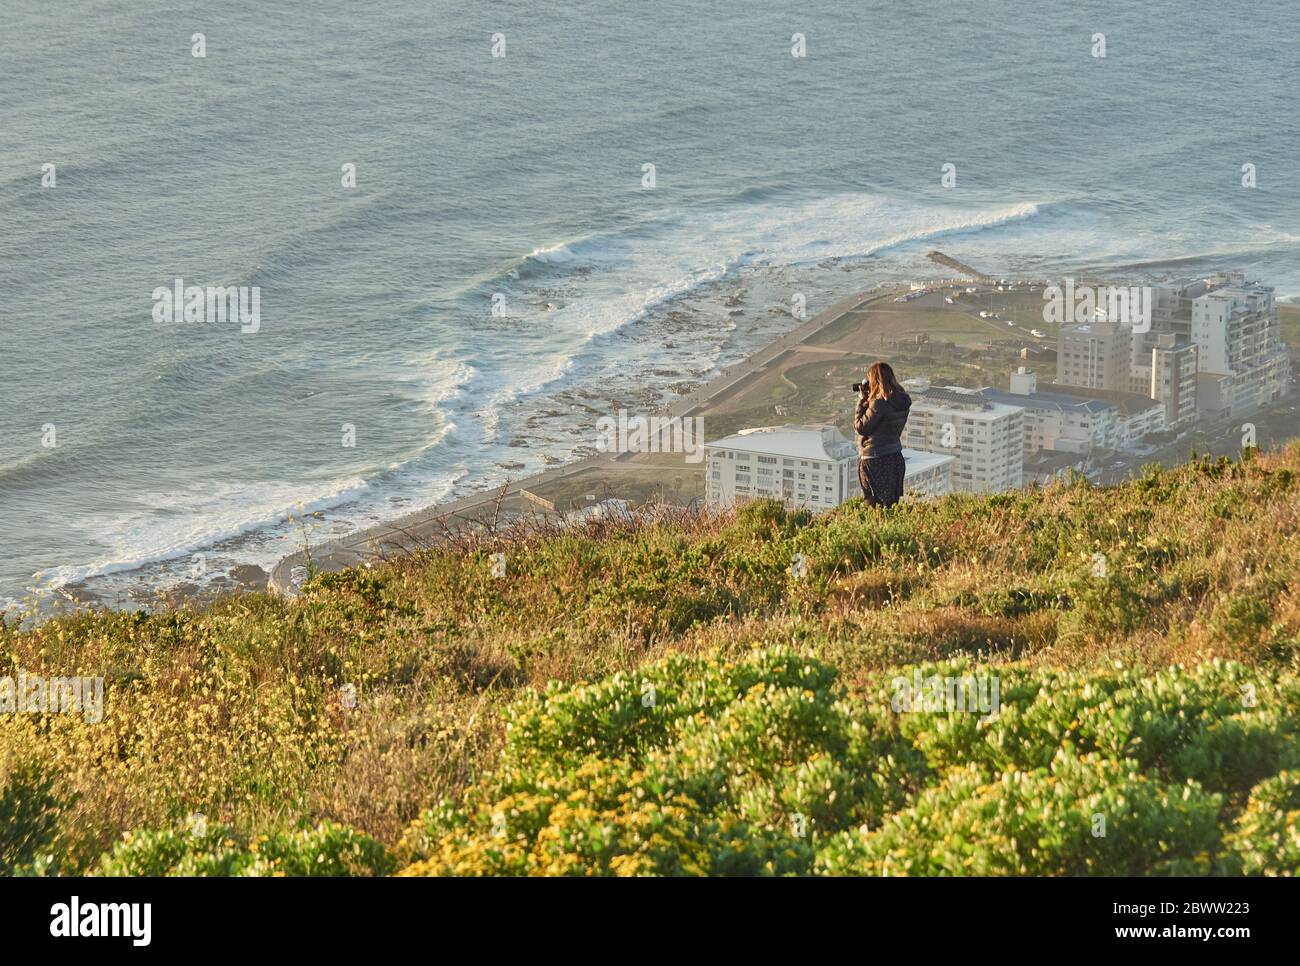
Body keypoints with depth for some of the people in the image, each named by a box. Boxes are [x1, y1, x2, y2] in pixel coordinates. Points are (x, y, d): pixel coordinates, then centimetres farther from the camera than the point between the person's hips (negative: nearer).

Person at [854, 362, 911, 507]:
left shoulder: (879, 404, -22)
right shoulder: (902, 400, 2)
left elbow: (861, 427, -15)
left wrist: (862, 401, -7)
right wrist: (869, 399, 6)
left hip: (876, 462, -8)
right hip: (895, 459, 8)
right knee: (891, 505, 13)